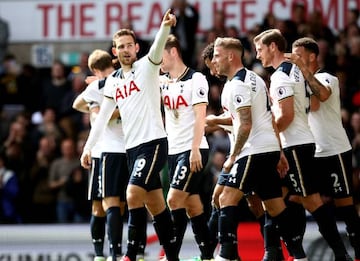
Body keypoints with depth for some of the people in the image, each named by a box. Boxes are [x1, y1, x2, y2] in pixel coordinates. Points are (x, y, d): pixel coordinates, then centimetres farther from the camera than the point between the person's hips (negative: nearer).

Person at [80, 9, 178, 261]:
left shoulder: (146, 67, -4)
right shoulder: (113, 81, 14)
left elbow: (158, 48, -24)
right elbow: (103, 116, 19)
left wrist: (165, 26, -44)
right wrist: (88, 146, 14)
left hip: (153, 142, -7)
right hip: (132, 146, 7)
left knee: (133, 195, -18)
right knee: (155, 204, 9)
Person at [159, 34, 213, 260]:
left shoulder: (195, 79, -8)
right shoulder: (163, 81, 12)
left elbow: (200, 116, -13)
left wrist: (195, 149, -20)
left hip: (193, 151, -7)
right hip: (173, 150, 7)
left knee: (174, 199, -14)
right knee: (192, 205, 8)